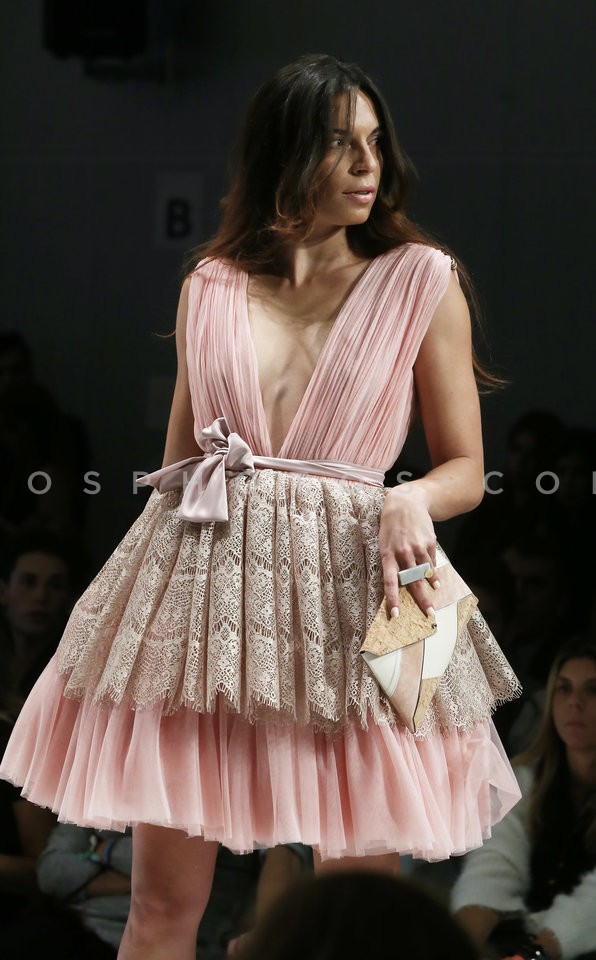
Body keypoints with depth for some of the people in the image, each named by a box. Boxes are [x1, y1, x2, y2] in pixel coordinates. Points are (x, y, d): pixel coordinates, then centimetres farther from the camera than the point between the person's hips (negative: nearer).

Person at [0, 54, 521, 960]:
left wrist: (411, 501, -17)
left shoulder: (423, 283, 3)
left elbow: (466, 470, 5)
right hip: (204, 576, 2)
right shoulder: (210, 289, 10)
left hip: (348, 588, -1)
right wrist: (142, 596, 13)